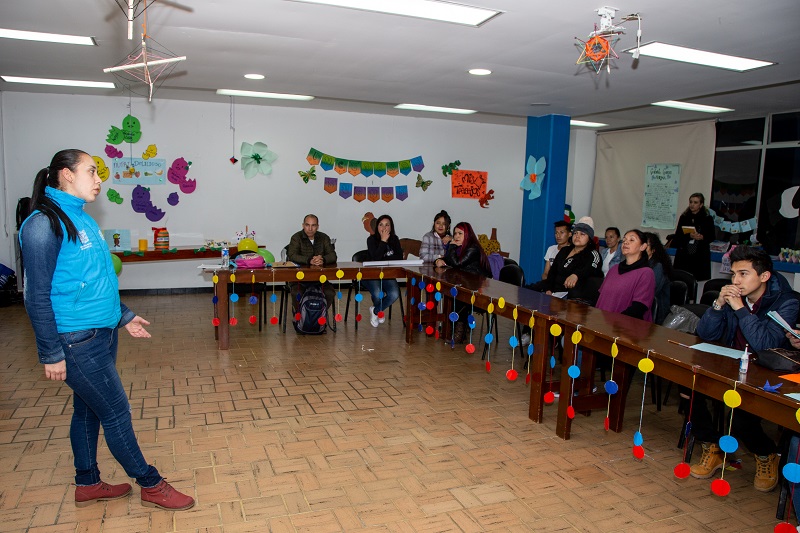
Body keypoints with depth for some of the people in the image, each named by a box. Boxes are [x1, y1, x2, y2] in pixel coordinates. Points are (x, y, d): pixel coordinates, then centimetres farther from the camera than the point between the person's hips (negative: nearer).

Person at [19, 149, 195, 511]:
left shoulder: (81, 219, 11)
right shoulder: (44, 224, -16)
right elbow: (37, 296, -16)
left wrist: (124, 316, 20)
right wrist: (51, 354, -15)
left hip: (102, 332, 8)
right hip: (77, 341, -8)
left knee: (88, 410, 19)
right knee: (117, 413, 2)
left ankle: (88, 484, 34)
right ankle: (151, 486, 17)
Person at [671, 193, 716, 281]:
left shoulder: (708, 219, 4)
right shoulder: (684, 218, 9)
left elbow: (711, 237, 3)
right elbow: (677, 236, 4)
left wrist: (702, 237, -17)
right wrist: (689, 236, -15)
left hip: (700, 257, -2)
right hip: (683, 255, 2)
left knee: (698, 279, -9)